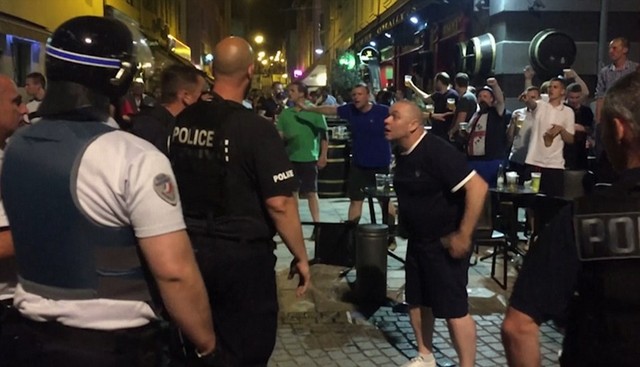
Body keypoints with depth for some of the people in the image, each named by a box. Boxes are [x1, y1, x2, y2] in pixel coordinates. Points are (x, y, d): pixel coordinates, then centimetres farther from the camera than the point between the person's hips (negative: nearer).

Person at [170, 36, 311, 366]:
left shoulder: (182, 121, 0)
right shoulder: (257, 129, -16)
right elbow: (279, 203, -20)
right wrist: (301, 256, -8)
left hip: (190, 249, 6)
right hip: (243, 255, -5)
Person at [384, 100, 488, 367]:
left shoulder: (436, 151, -22)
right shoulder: (402, 153, 3)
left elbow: (477, 187, -28)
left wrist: (463, 235, -25)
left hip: (445, 242, -9)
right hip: (418, 239, 9)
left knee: (454, 308, -4)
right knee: (417, 301, 17)